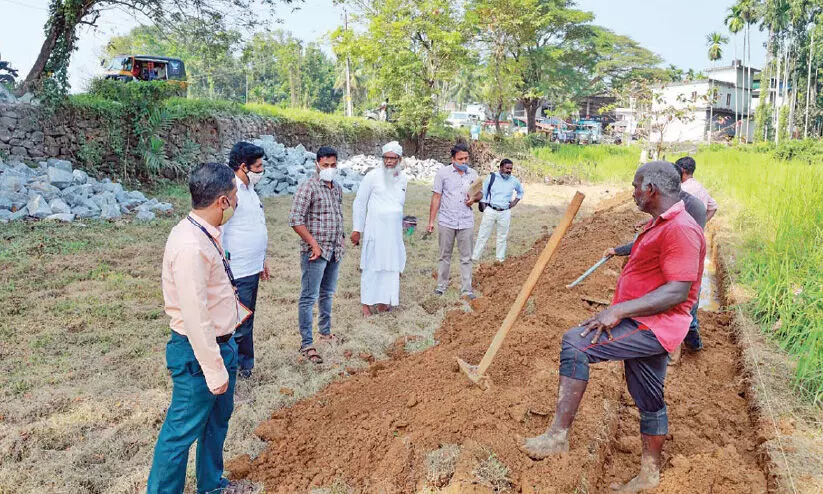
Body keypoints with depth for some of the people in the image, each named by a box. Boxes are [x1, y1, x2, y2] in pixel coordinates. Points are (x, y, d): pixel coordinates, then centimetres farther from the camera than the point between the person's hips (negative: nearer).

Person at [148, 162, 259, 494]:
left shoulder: (204, 234, 3)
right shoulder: (191, 246, -28)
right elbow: (195, 317, -27)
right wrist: (214, 369, -21)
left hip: (221, 342, 11)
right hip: (199, 351, -11)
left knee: (218, 417, 25)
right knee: (183, 430, 6)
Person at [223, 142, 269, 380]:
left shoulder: (249, 190, 14)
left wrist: (261, 260, 23)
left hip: (252, 270, 10)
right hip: (237, 272, -10)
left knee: (246, 323, 18)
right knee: (237, 326, -4)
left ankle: (244, 365, 31)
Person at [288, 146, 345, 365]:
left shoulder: (337, 188, 11)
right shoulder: (308, 187, -13)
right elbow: (295, 220, -17)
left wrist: (340, 240, 15)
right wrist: (314, 244, -17)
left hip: (334, 251, 8)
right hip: (315, 252, -7)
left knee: (327, 293, 20)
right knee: (309, 297, -3)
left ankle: (325, 331, 36)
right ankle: (306, 344, 3)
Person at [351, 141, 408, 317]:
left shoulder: (403, 178, 9)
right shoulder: (373, 176, -8)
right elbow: (359, 203, -4)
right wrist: (356, 229, -5)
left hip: (394, 231, 5)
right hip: (375, 230, -5)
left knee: (391, 265, 7)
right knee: (371, 266, -1)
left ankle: (382, 301, 20)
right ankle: (366, 304, 9)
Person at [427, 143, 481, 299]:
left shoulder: (473, 174, 6)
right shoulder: (443, 173, -3)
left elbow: (479, 193, 17)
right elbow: (436, 197, -3)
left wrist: (474, 199, -8)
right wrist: (431, 221, -6)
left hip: (466, 222, 2)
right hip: (446, 222, -2)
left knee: (466, 257, 5)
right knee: (445, 256, 9)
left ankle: (466, 289, 12)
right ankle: (442, 285, 21)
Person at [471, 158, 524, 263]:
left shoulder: (514, 180, 3)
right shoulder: (491, 177, -4)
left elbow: (520, 192, 23)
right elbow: (483, 192, 4)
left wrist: (515, 202, 10)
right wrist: (483, 206, -1)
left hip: (505, 213, 2)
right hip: (490, 210, -2)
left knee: (502, 237, 10)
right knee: (483, 235, 1)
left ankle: (500, 259, 19)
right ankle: (474, 258, 6)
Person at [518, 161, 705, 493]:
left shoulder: (681, 229, -18)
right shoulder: (658, 224, 15)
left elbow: (678, 292, -26)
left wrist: (619, 310, -29)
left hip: (652, 328, -11)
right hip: (645, 327, 11)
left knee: (575, 343, -23)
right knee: (649, 402, 19)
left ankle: (558, 436, -20)